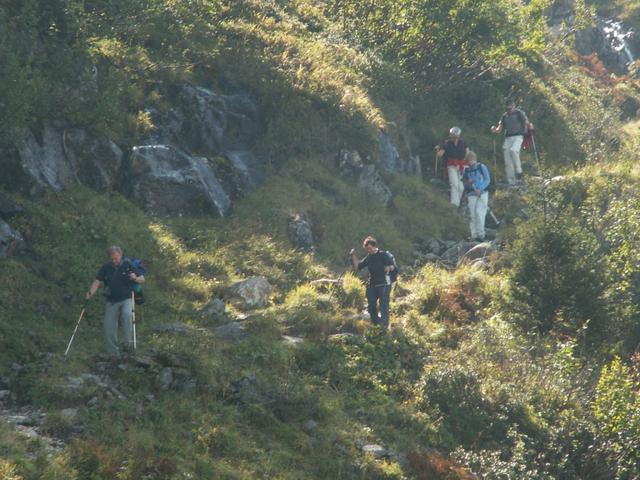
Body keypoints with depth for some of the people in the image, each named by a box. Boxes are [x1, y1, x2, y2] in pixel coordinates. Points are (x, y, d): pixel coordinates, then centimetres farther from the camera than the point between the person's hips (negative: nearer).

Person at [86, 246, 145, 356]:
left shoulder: (128, 265, -3)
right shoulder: (106, 267, 2)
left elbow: (142, 279, 3)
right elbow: (98, 281, -4)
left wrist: (135, 278, -20)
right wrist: (91, 293, -22)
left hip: (126, 299, -3)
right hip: (112, 301, 3)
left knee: (127, 314, -33)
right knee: (109, 326, -1)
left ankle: (128, 342, -23)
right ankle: (113, 353, 13)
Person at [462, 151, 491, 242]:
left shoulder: (482, 167, 3)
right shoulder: (466, 170, 13)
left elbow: (487, 179, -2)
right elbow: (465, 185, 18)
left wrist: (480, 189, -15)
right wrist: (468, 183, -6)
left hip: (482, 193, -3)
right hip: (471, 194, 3)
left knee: (479, 212, -15)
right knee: (472, 214, -5)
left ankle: (480, 234, -14)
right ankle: (474, 235, -1)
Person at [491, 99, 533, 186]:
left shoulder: (519, 113, 4)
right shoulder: (505, 116, 17)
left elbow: (526, 122, -4)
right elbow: (500, 128, 16)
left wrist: (529, 126, -27)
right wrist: (495, 130, -6)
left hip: (518, 136, -5)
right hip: (508, 138, 5)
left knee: (513, 150, -32)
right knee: (507, 160, -2)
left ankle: (519, 171, -17)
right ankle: (511, 181, 1)